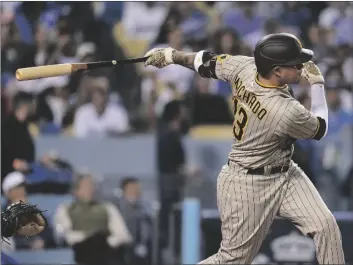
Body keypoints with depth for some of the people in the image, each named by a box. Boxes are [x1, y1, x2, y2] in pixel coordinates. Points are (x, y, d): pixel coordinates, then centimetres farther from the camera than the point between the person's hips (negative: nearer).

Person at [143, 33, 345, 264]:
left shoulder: (245, 67, -13)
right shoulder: (288, 112, -32)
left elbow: (208, 62, 4)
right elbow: (320, 129, -9)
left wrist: (172, 56, 18)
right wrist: (317, 84, -1)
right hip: (248, 184, -9)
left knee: (325, 225, -4)